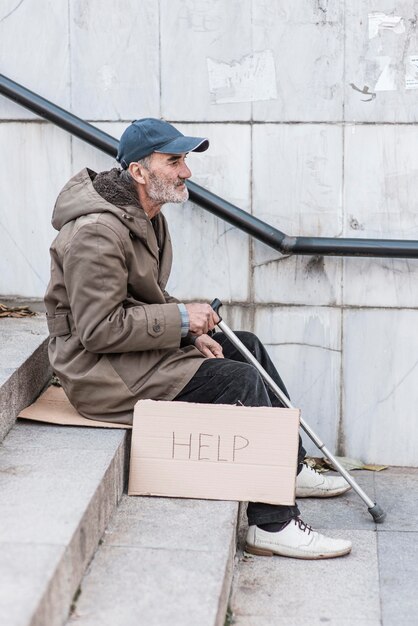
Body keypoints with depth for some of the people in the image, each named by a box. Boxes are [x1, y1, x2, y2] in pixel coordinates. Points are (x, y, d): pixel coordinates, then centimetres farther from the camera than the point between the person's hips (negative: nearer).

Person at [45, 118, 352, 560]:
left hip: (133, 344, 11)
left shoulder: (145, 215, 10)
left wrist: (190, 332, 4)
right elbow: (100, 330, -27)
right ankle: (272, 524, -14)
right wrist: (181, 319, -21)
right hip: (102, 372, -11)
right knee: (240, 381, -19)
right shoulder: (98, 233, -24)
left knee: (246, 346, 14)